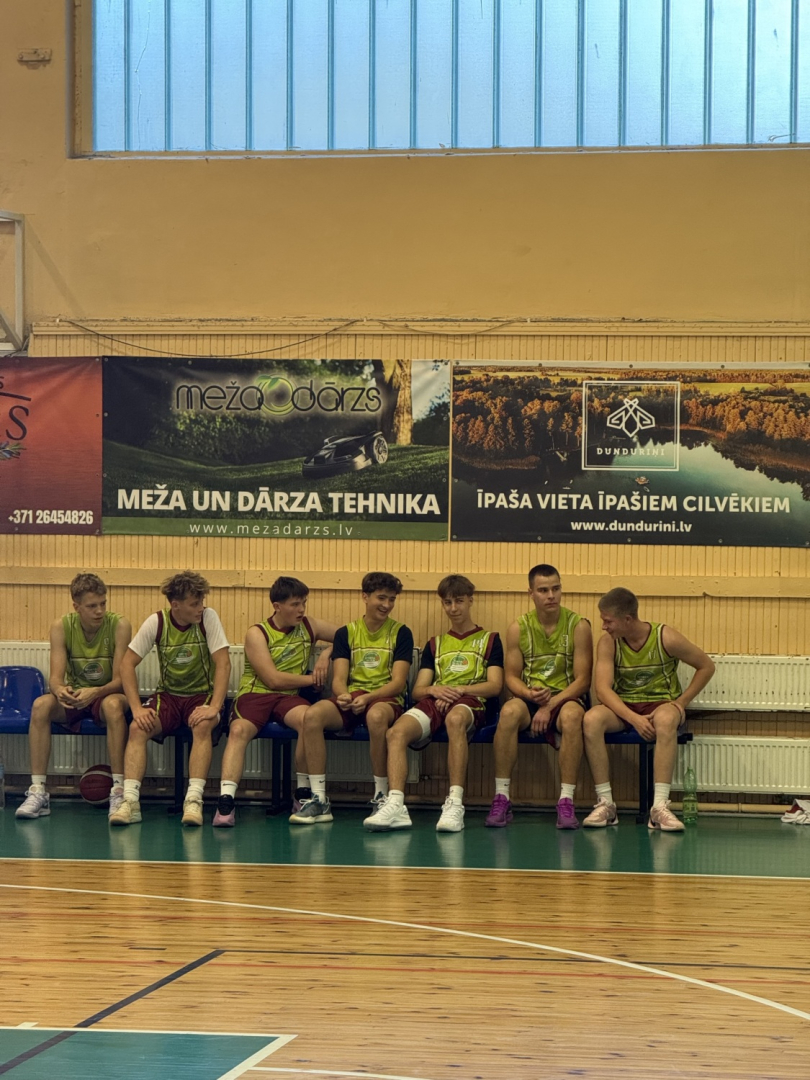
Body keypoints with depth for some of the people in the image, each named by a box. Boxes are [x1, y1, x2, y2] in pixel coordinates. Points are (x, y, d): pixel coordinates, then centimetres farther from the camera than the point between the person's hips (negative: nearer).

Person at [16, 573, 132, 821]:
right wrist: (59, 689, -39)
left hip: (107, 696, -2)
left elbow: (119, 680, -17)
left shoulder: (119, 626, -14)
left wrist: (94, 692, -38)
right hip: (73, 699, 2)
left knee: (113, 705, -38)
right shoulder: (62, 627, -7)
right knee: (41, 705, -28)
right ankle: (37, 792, -28)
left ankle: (119, 790, -34)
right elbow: (55, 677, -14)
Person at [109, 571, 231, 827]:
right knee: (138, 728, -27)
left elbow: (223, 663, -15)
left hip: (202, 694, -1)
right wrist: (137, 708, -18)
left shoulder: (208, 618, -11)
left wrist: (214, 707, -27)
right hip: (168, 694, 2)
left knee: (202, 726, -35)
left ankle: (194, 801, -36)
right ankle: (130, 801, -33)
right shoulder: (157, 622, -8)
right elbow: (127, 663, -7)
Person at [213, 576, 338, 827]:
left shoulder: (309, 627, 14)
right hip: (254, 694, -3)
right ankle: (226, 801, -48)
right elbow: (274, 679, -10)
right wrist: (312, 679, -1)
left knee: (308, 718, -34)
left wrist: (327, 653, 4)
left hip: (289, 697, 3)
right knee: (239, 730, -36)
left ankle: (303, 793, -19)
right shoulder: (257, 634, -1)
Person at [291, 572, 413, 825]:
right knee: (312, 714, -29)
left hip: (385, 698, -3)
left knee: (376, 716, -41)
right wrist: (343, 695, -21)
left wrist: (367, 697, -21)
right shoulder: (346, 633, 12)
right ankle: (319, 799, -26)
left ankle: (381, 796, -25)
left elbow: (398, 682, -4)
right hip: (350, 698, 3)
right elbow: (339, 678, 4)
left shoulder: (400, 633, 5)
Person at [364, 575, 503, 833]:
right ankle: (395, 805, -44)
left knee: (455, 718, -43)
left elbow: (495, 685, 6)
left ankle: (455, 804, -48)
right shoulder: (435, 644, 29)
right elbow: (417, 690, 19)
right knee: (396, 732, -31)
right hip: (434, 703, 4)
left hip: (470, 702, -4)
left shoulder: (489, 639, 19)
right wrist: (433, 689, -6)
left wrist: (459, 690, -9)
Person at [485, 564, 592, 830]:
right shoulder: (518, 628, 3)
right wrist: (529, 694, -18)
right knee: (510, 711, -33)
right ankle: (501, 799, -30)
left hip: (566, 697, -1)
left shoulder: (578, 626, -3)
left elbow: (583, 679, -7)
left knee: (572, 715, -38)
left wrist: (550, 705, -19)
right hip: (530, 698, 2)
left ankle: (566, 801, -35)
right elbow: (511, 676, 5)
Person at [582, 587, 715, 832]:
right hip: (623, 708, 2)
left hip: (662, 704, -2)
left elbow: (706, 666, -1)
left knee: (666, 719, -39)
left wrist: (681, 703, -9)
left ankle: (660, 806, -40)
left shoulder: (665, 638, -11)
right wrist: (634, 718, -29)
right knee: (592, 718, -30)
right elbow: (603, 688, -15)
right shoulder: (608, 642, -6)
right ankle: (605, 803, -26)